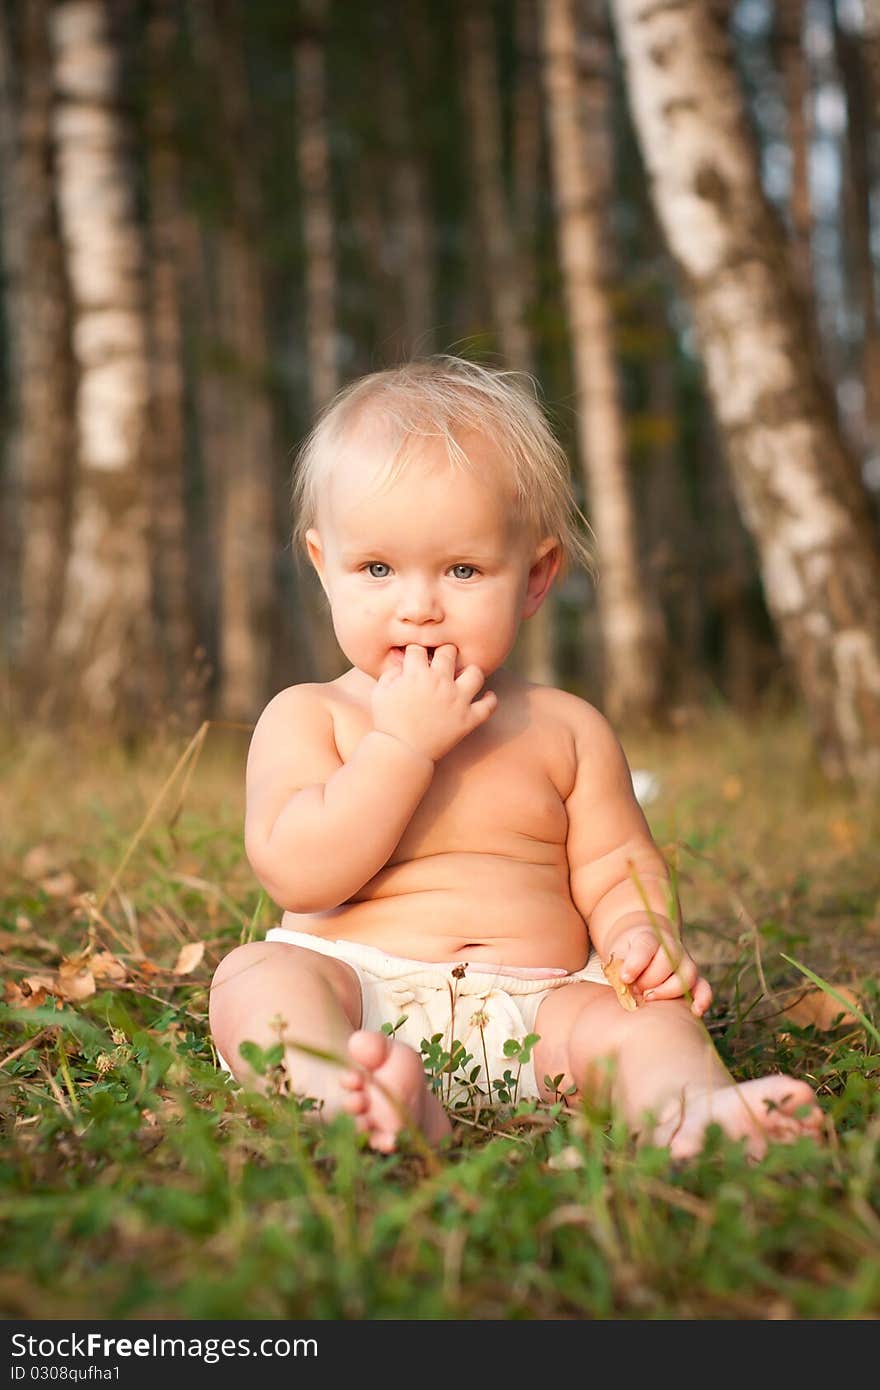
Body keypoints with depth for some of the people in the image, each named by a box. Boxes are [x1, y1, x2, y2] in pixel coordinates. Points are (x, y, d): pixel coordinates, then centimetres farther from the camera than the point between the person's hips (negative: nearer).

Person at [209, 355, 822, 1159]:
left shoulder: (564, 730, 12)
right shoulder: (305, 716, 4)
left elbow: (617, 868, 12)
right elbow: (297, 873, -10)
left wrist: (641, 934, -12)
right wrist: (404, 742, -14)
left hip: (534, 1010, 2)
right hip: (358, 991, -2)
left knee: (646, 1015, -22)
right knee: (256, 975, -29)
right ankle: (356, 1093, -55)